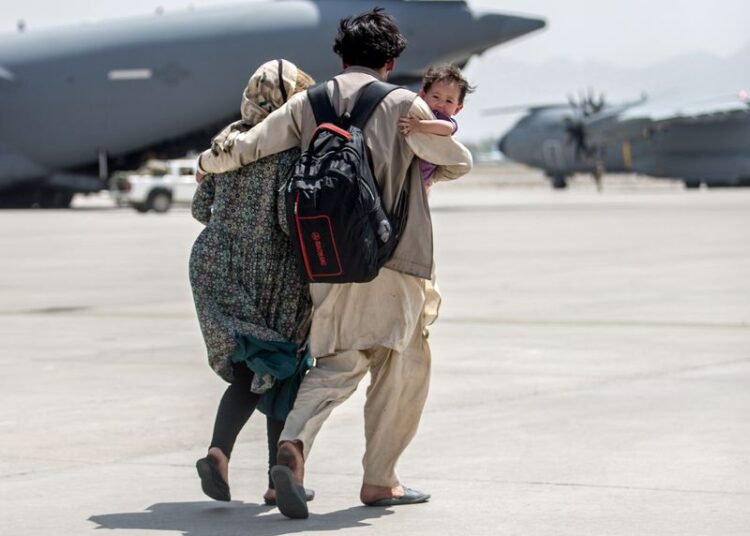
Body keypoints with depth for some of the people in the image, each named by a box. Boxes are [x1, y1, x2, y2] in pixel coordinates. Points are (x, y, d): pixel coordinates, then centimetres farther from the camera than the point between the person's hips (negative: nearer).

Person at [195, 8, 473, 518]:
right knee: (403, 366, 10)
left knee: (336, 363, 10)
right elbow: (458, 162, 7)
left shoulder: (307, 104, 6)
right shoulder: (403, 105, -2)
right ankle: (379, 480, 12)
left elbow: (245, 147, 5)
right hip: (391, 258, -4)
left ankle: (294, 446, -16)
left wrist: (207, 164, 26)